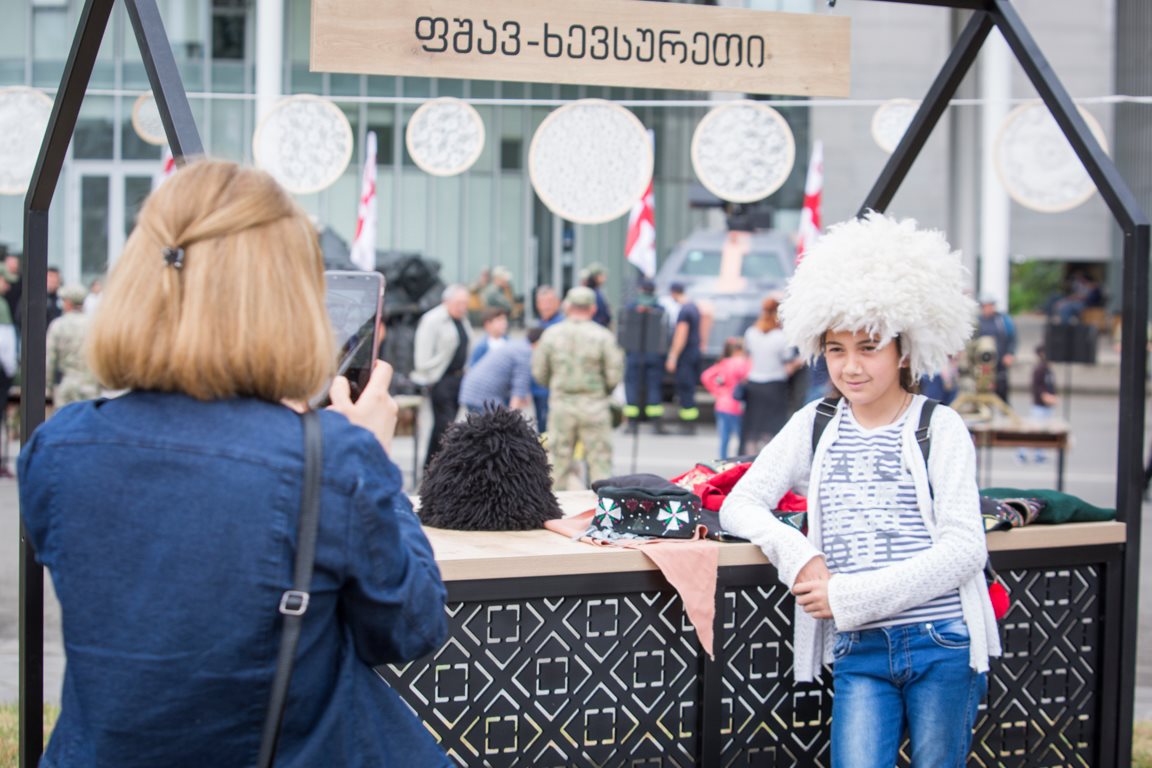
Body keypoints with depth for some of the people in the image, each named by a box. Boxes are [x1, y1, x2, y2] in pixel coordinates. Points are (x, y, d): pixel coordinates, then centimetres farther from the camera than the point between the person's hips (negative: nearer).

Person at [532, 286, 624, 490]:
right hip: (594, 405, -2)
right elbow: (615, 374, -8)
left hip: (560, 404, 2)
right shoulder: (603, 336, -7)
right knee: (600, 459, 3)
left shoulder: (551, 334, 0)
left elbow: (539, 372, 3)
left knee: (558, 458, 11)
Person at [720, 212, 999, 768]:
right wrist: (795, 555, -11)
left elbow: (964, 548, -7)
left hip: (942, 644, -2)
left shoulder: (940, 427, 1)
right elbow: (738, 504, 10)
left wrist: (850, 595, -13)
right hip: (858, 651, 2)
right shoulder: (815, 426, 11)